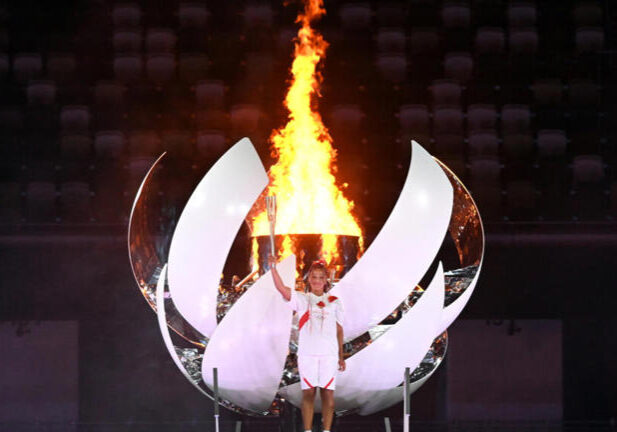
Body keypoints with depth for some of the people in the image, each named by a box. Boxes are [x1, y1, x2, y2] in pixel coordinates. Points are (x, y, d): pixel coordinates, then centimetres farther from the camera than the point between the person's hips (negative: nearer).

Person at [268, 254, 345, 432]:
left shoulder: (334, 302, 10)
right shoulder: (301, 299, 5)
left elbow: (339, 329, 12)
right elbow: (282, 288, -11)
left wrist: (341, 356, 10)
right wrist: (273, 268, -26)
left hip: (329, 354, 1)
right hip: (307, 353, -1)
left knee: (328, 393, 1)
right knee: (308, 392, 1)